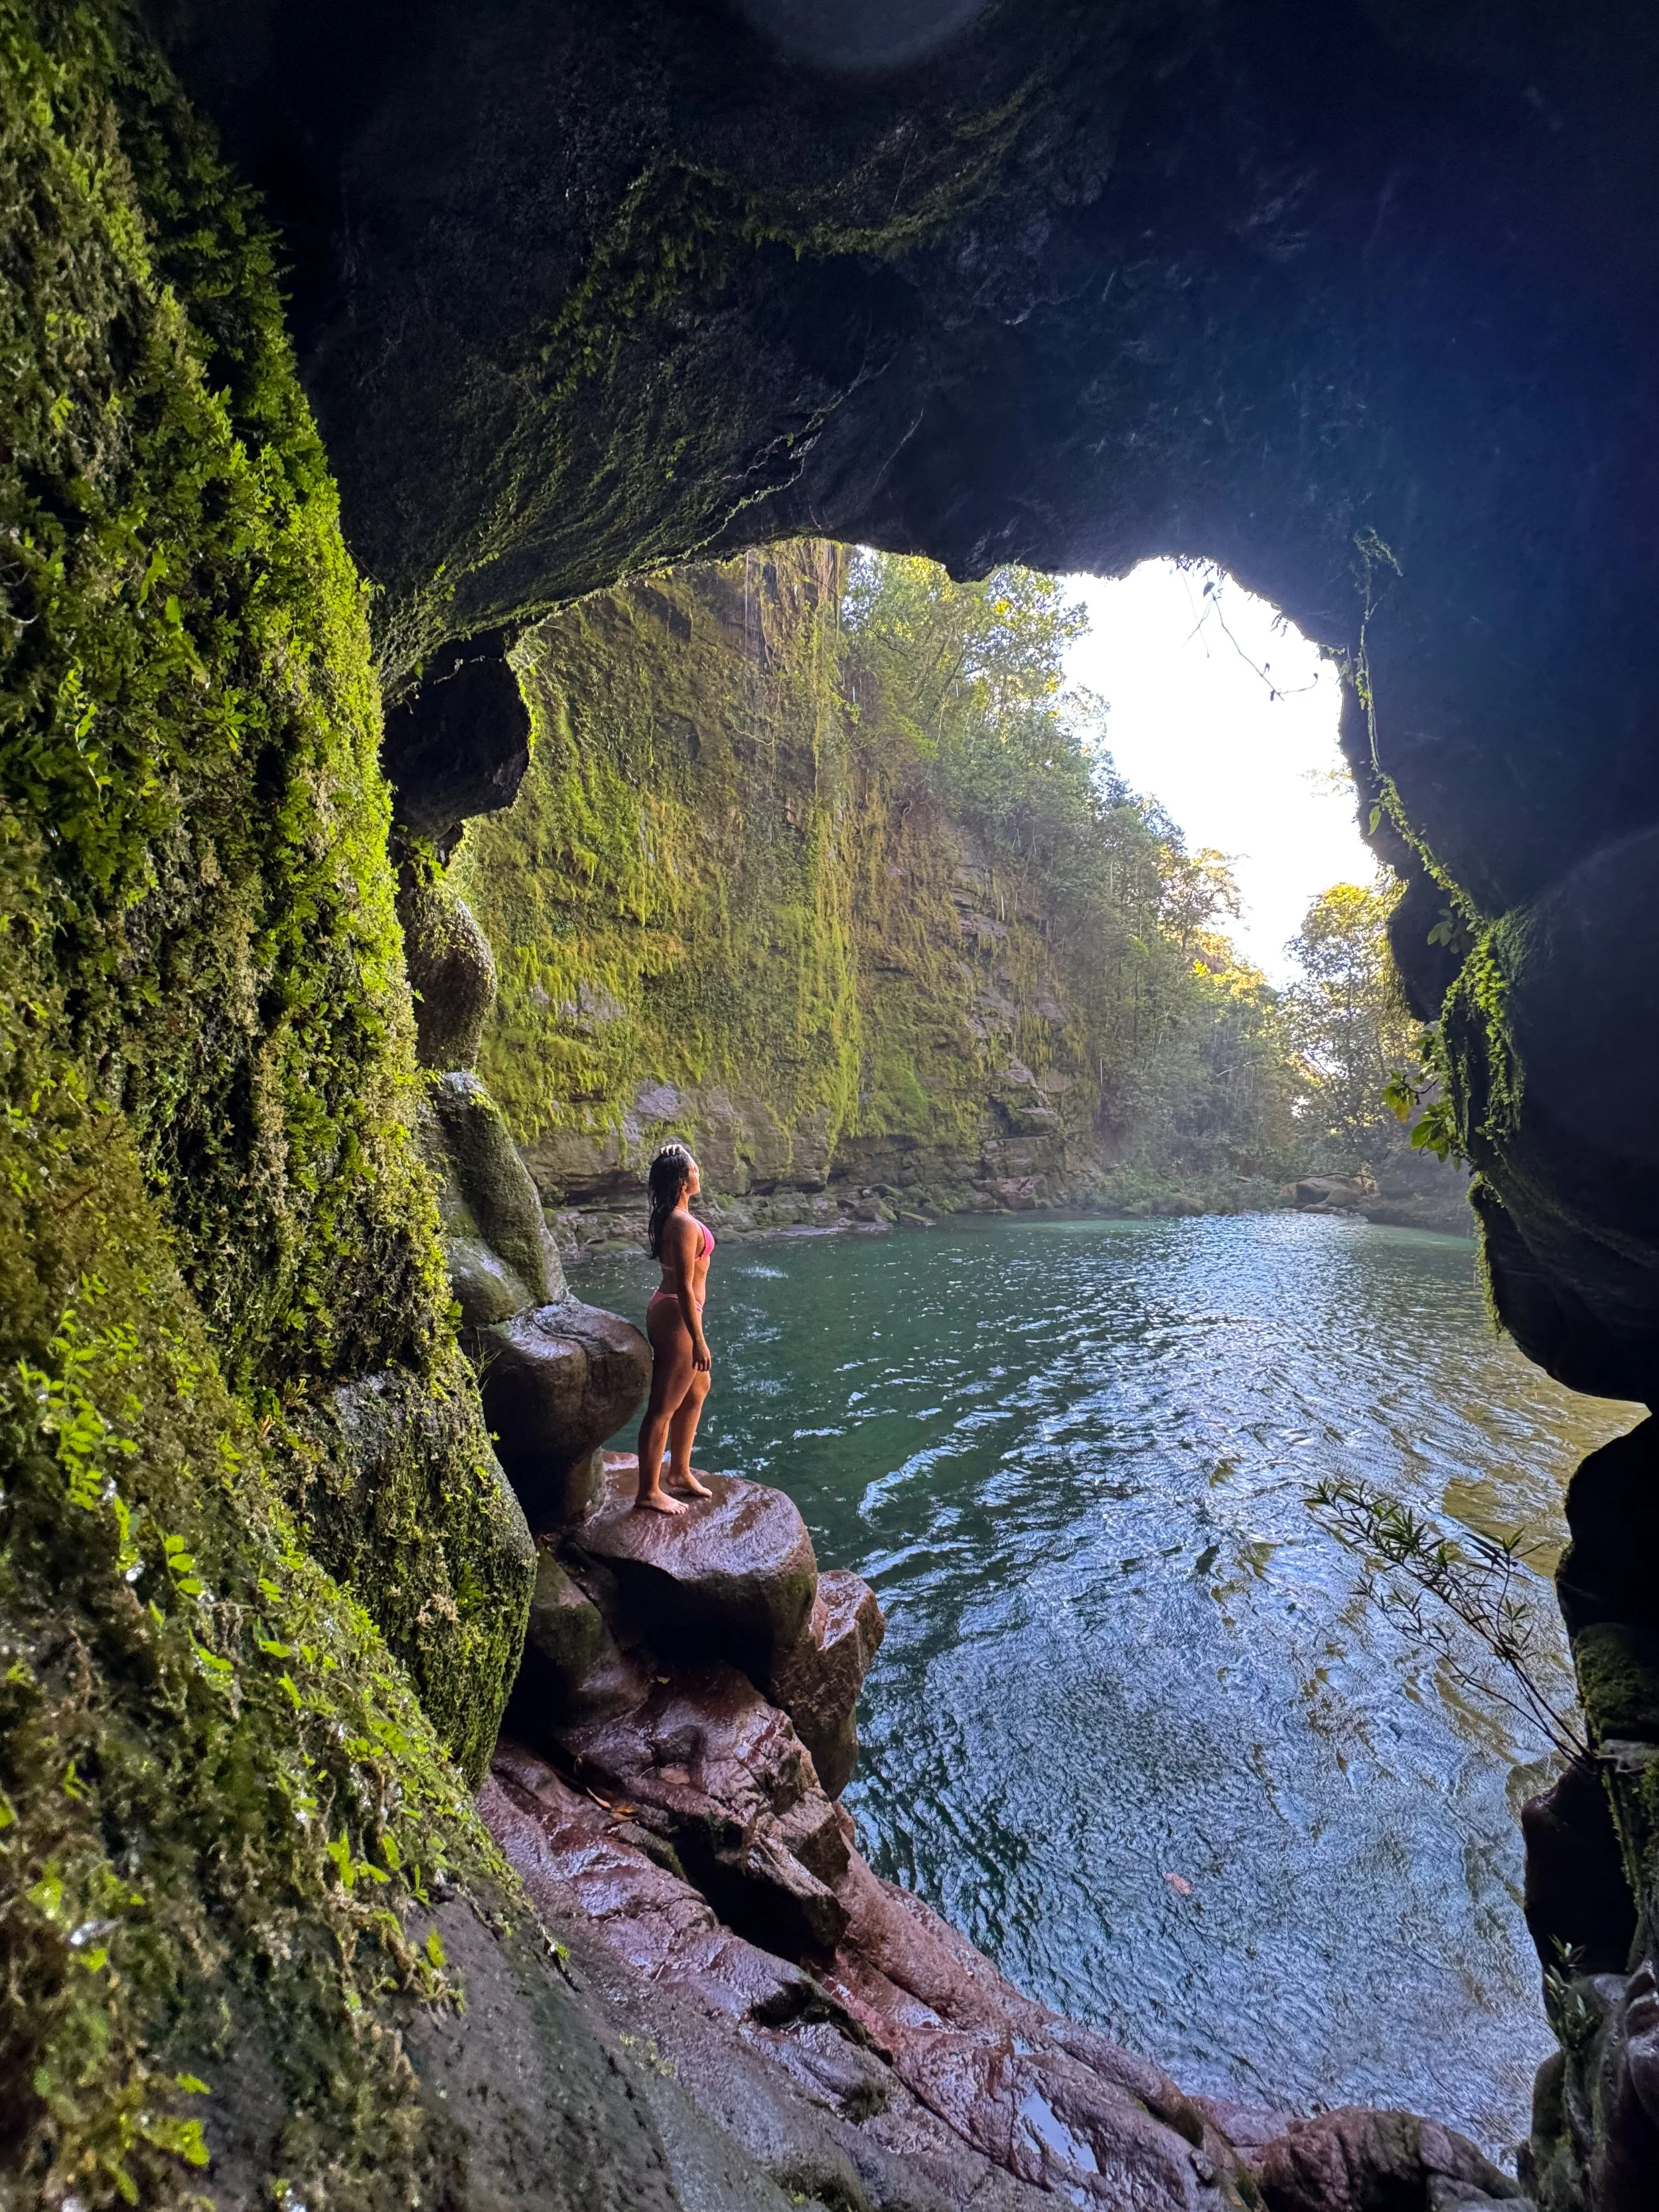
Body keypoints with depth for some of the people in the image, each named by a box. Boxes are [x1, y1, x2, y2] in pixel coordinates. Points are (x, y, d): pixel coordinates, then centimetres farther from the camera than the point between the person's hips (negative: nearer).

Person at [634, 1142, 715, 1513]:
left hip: (669, 1310, 11)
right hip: (677, 1316, -11)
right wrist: (699, 1340, -19)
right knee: (664, 1408, 1)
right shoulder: (684, 1225, -23)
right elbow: (685, 1288, -23)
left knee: (697, 1390, 25)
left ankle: (680, 1471, 38)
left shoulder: (670, 1217, 7)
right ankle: (649, 1493, 13)